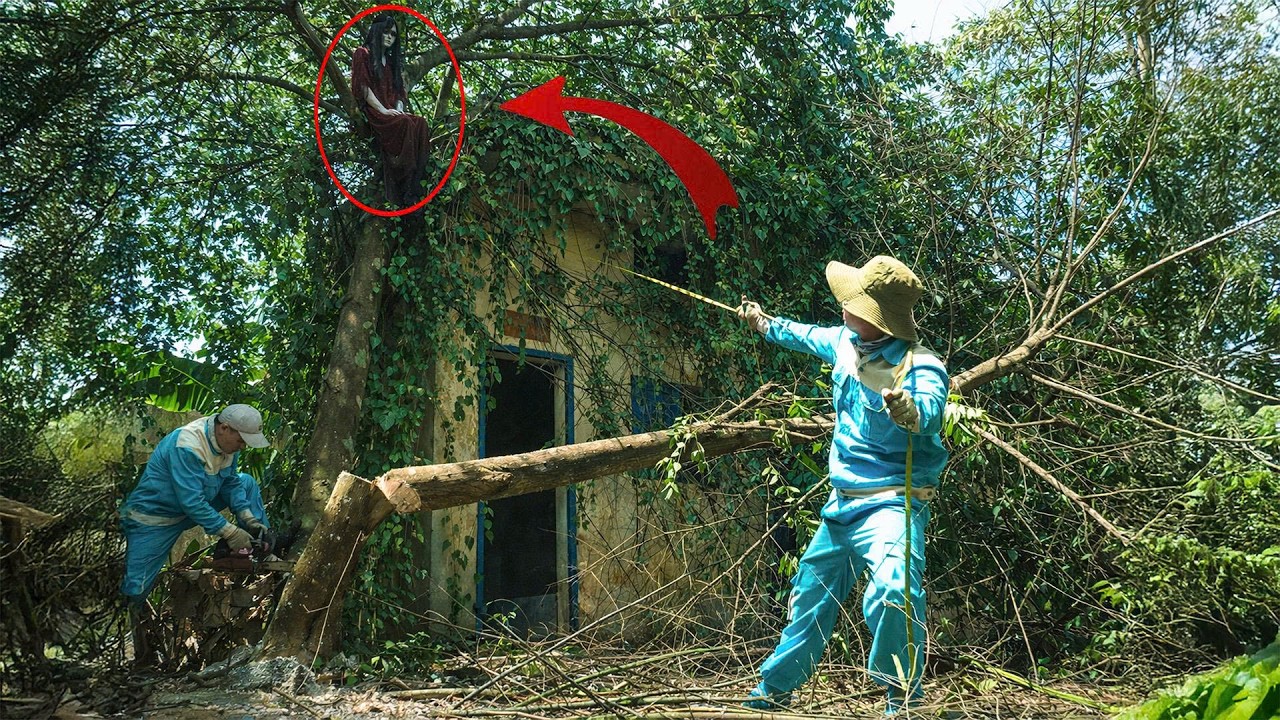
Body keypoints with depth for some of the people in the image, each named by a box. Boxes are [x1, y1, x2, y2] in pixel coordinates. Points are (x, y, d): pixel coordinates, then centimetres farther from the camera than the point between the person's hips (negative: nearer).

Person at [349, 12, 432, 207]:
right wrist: (383, 110, -15)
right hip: (373, 113, -6)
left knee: (420, 124, -27)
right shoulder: (363, 54, 7)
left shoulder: (392, 61, 28)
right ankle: (404, 194, -37)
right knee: (405, 125, -35)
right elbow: (363, 86, -6)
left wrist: (399, 109, -2)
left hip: (392, 113, 6)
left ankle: (414, 186, -36)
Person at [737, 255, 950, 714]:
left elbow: (928, 411, -44)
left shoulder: (921, 367, -23)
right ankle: (773, 691, 41)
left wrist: (909, 411, -67)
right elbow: (808, 335, 22)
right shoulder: (846, 342, -1)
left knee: (892, 592, -34)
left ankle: (903, 700, -11)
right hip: (842, 503, 8)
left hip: (891, 502, -8)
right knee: (810, 594, 21)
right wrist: (765, 324, 37)